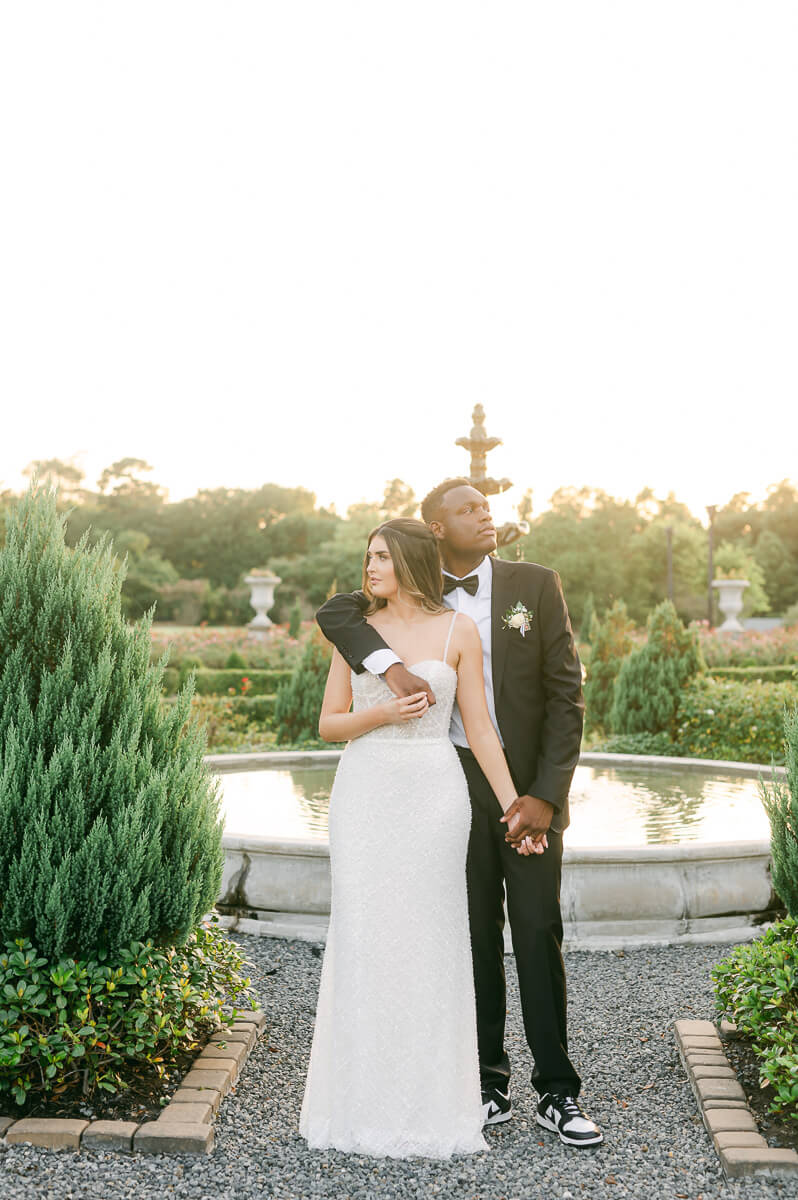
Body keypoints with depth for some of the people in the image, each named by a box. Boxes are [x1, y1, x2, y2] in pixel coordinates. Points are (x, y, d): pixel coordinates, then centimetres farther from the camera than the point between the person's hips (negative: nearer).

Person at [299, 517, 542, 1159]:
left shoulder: (457, 630, 2)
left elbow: (479, 726, 2)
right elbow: (328, 724, 6)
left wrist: (514, 807, -2)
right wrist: (381, 713, -13)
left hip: (433, 793, -1)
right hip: (365, 793, 1)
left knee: (429, 937, 2)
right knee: (363, 937, 2)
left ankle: (431, 1100, 17)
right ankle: (364, 1098, 16)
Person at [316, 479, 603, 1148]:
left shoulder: (537, 586, 0)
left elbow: (567, 695, -2)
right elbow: (335, 612, -7)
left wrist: (545, 795, -10)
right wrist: (390, 664, -26)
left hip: (531, 788, -1)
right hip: (455, 785, 1)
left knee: (539, 936, 1)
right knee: (475, 938, 8)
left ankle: (558, 1092, 13)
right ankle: (489, 1082, 22)